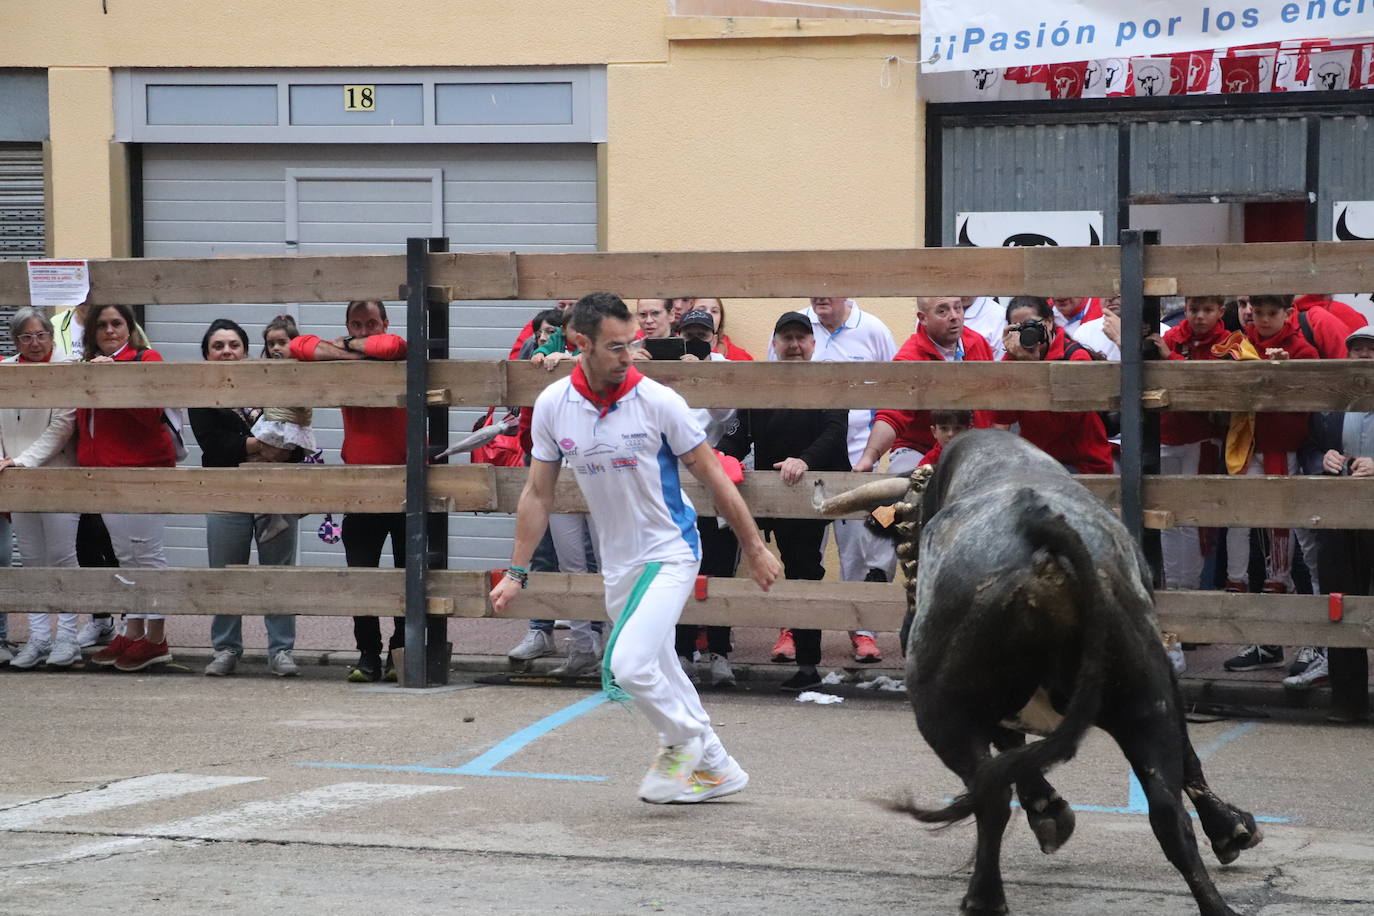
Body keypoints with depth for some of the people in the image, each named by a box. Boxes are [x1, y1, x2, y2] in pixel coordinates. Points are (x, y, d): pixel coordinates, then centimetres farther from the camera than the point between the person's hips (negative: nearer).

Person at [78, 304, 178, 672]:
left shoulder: (146, 359, -6)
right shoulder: (90, 366, 15)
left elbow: (152, 412, -19)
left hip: (143, 469, -7)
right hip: (105, 474, 7)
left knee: (146, 554, -5)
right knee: (126, 556, 12)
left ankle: (156, 639, -1)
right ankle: (133, 633, 17)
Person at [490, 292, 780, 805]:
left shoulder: (657, 401, -15)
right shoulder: (552, 406, -5)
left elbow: (713, 477, -5)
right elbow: (538, 493, 6)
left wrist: (754, 548, -1)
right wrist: (517, 573, 6)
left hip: (670, 552, -5)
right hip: (618, 562, 5)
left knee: (628, 663, -22)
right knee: (656, 675, 13)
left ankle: (684, 742, 4)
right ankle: (714, 768, 30)